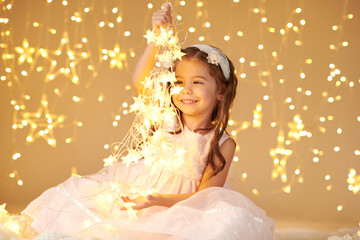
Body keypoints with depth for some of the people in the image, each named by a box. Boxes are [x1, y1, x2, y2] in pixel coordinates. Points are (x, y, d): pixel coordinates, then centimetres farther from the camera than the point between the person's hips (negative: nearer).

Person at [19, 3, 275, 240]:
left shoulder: (223, 144, -3)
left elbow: (204, 194, -9)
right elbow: (140, 82, -8)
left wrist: (157, 199, -23)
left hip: (176, 208, -2)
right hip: (135, 199, 2)